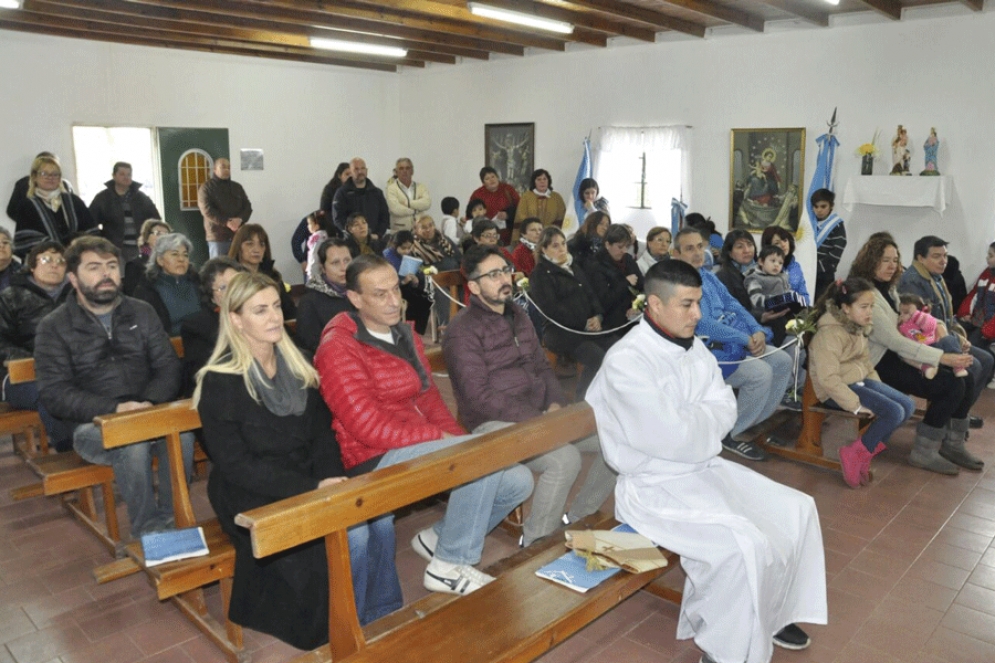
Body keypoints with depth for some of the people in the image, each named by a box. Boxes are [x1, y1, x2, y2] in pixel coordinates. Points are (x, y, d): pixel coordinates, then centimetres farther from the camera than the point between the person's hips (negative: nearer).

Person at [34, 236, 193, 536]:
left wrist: (149, 403, -17)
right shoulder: (53, 327, 2)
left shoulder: (142, 313, 11)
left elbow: (169, 366, 4)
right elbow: (55, 393, -7)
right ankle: (148, 533, -19)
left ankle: (172, 523, -15)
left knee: (181, 431, -31)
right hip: (91, 426, -2)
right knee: (133, 441, -35)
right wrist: (114, 409, -23)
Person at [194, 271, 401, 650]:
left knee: (380, 518, -19)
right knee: (350, 534, -25)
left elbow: (322, 433, 7)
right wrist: (313, 489, -22)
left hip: (309, 484, 6)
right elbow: (236, 465, -16)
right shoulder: (220, 382, -12)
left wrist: (332, 483, -12)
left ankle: (382, 617, 0)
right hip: (253, 498, -5)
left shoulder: (296, 367, 7)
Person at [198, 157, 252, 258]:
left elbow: (248, 206, 9)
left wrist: (240, 219, -13)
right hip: (217, 236, -4)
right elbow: (207, 210, -9)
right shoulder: (206, 187, 3)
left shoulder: (237, 187, 17)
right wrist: (226, 223, -20)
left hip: (238, 235, 4)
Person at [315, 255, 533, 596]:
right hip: (377, 461, -8)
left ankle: (439, 536, 17)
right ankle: (448, 566, -11)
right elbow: (368, 428, -19)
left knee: (518, 481, -1)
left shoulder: (404, 334, 12)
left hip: (422, 445, 8)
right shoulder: (339, 348, -14)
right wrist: (441, 437, -17)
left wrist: (458, 440, -2)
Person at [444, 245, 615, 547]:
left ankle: (576, 517, 16)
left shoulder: (518, 315, 15)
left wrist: (556, 404, -1)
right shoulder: (463, 331, -10)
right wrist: (534, 419, -21)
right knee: (565, 459, -32)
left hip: (539, 415, 8)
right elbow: (479, 395, -17)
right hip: (495, 424, -8)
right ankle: (534, 542, -10)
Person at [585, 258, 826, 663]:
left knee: (797, 509, 7)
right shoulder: (627, 362, -22)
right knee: (743, 545, -25)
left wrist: (689, 420, -15)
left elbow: (727, 412, 3)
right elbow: (675, 440, -25)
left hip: (705, 467, 9)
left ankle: (770, 612, 26)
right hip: (654, 486, -9)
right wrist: (704, 417, -6)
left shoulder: (695, 348, 5)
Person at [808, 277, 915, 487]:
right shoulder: (830, 333, -22)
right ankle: (855, 454, -6)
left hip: (860, 380, 10)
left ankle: (867, 452, 3)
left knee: (908, 406, 1)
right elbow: (828, 378, -28)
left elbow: (865, 362, 22)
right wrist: (855, 405, -26)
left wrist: (879, 389, 9)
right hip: (837, 389, -10)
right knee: (894, 412, -20)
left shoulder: (857, 328, 9)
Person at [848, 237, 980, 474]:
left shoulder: (888, 289, 12)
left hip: (896, 356, 9)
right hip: (879, 364, -9)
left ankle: (952, 444, 10)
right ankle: (924, 452, -6)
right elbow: (894, 341, -23)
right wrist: (943, 358, -23)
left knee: (964, 377, -3)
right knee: (953, 386, -17)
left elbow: (902, 329, 18)